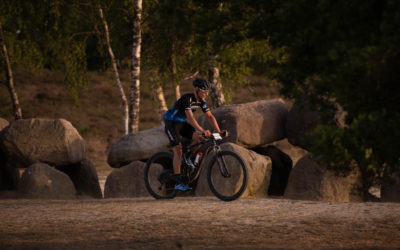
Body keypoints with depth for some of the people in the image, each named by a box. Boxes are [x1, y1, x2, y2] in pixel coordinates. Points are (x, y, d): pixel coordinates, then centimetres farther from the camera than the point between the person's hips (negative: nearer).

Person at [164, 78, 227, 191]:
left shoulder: (201, 101, -4)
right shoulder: (187, 98, -28)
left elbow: (210, 116, -4)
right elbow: (190, 117, -40)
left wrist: (218, 131, -17)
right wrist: (202, 130, -51)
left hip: (182, 123, 7)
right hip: (171, 123, -7)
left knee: (198, 137, -17)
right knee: (178, 150, -17)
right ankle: (178, 183, -18)